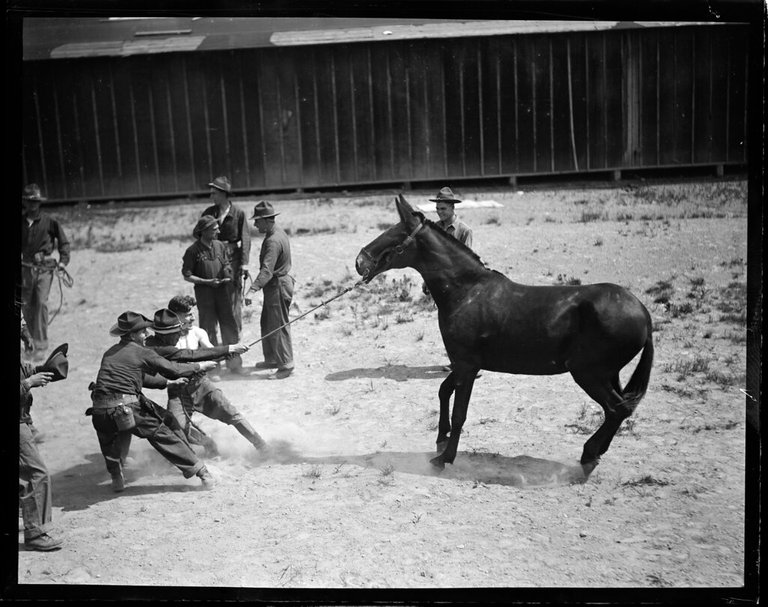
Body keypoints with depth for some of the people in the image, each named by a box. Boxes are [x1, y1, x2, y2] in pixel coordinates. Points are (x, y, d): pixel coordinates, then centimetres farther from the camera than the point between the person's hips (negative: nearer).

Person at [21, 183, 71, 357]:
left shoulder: (49, 222, -2)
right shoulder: (21, 222, 4)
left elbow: (63, 242, 8)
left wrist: (63, 261, -1)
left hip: (44, 268, -3)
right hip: (25, 268, 3)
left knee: (41, 303, -13)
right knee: (26, 306, 6)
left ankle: (41, 346, -9)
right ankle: (35, 337, 28)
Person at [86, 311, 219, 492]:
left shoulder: (109, 353, 22)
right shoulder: (142, 353, 2)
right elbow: (174, 370, 3)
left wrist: (167, 382, 38)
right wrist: (199, 366, 19)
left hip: (100, 410, 5)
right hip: (127, 409, -5)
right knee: (163, 435, 6)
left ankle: (116, 477, 32)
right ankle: (200, 471, 10)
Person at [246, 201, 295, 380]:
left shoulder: (274, 241, -23)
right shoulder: (278, 232, 10)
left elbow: (267, 270, -33)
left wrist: (253, 289, -39)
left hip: (278, 286, -10)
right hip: (274, 285, 10)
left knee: (279, 326, -5)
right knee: (267, 324, 18)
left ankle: (286, 366, 1)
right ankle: (271, 359, 29)